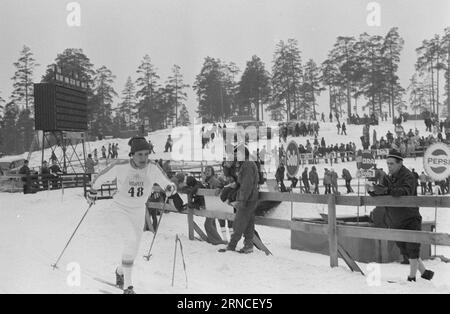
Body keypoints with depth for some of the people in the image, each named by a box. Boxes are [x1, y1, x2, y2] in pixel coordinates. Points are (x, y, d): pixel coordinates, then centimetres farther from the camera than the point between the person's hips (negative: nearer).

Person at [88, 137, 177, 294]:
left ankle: (120, 271, 48)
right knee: (132, 240, -25)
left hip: (138, 211, 4)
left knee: (133, 247, 16)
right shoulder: (120, 167, -24)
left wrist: (170, 188, -41)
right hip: (120, 208, -4)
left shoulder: (153, 168, -20)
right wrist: (92, 193, 8)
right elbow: (100, 178, -6)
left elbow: (170, 185, -17)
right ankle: (127, 285, -13)